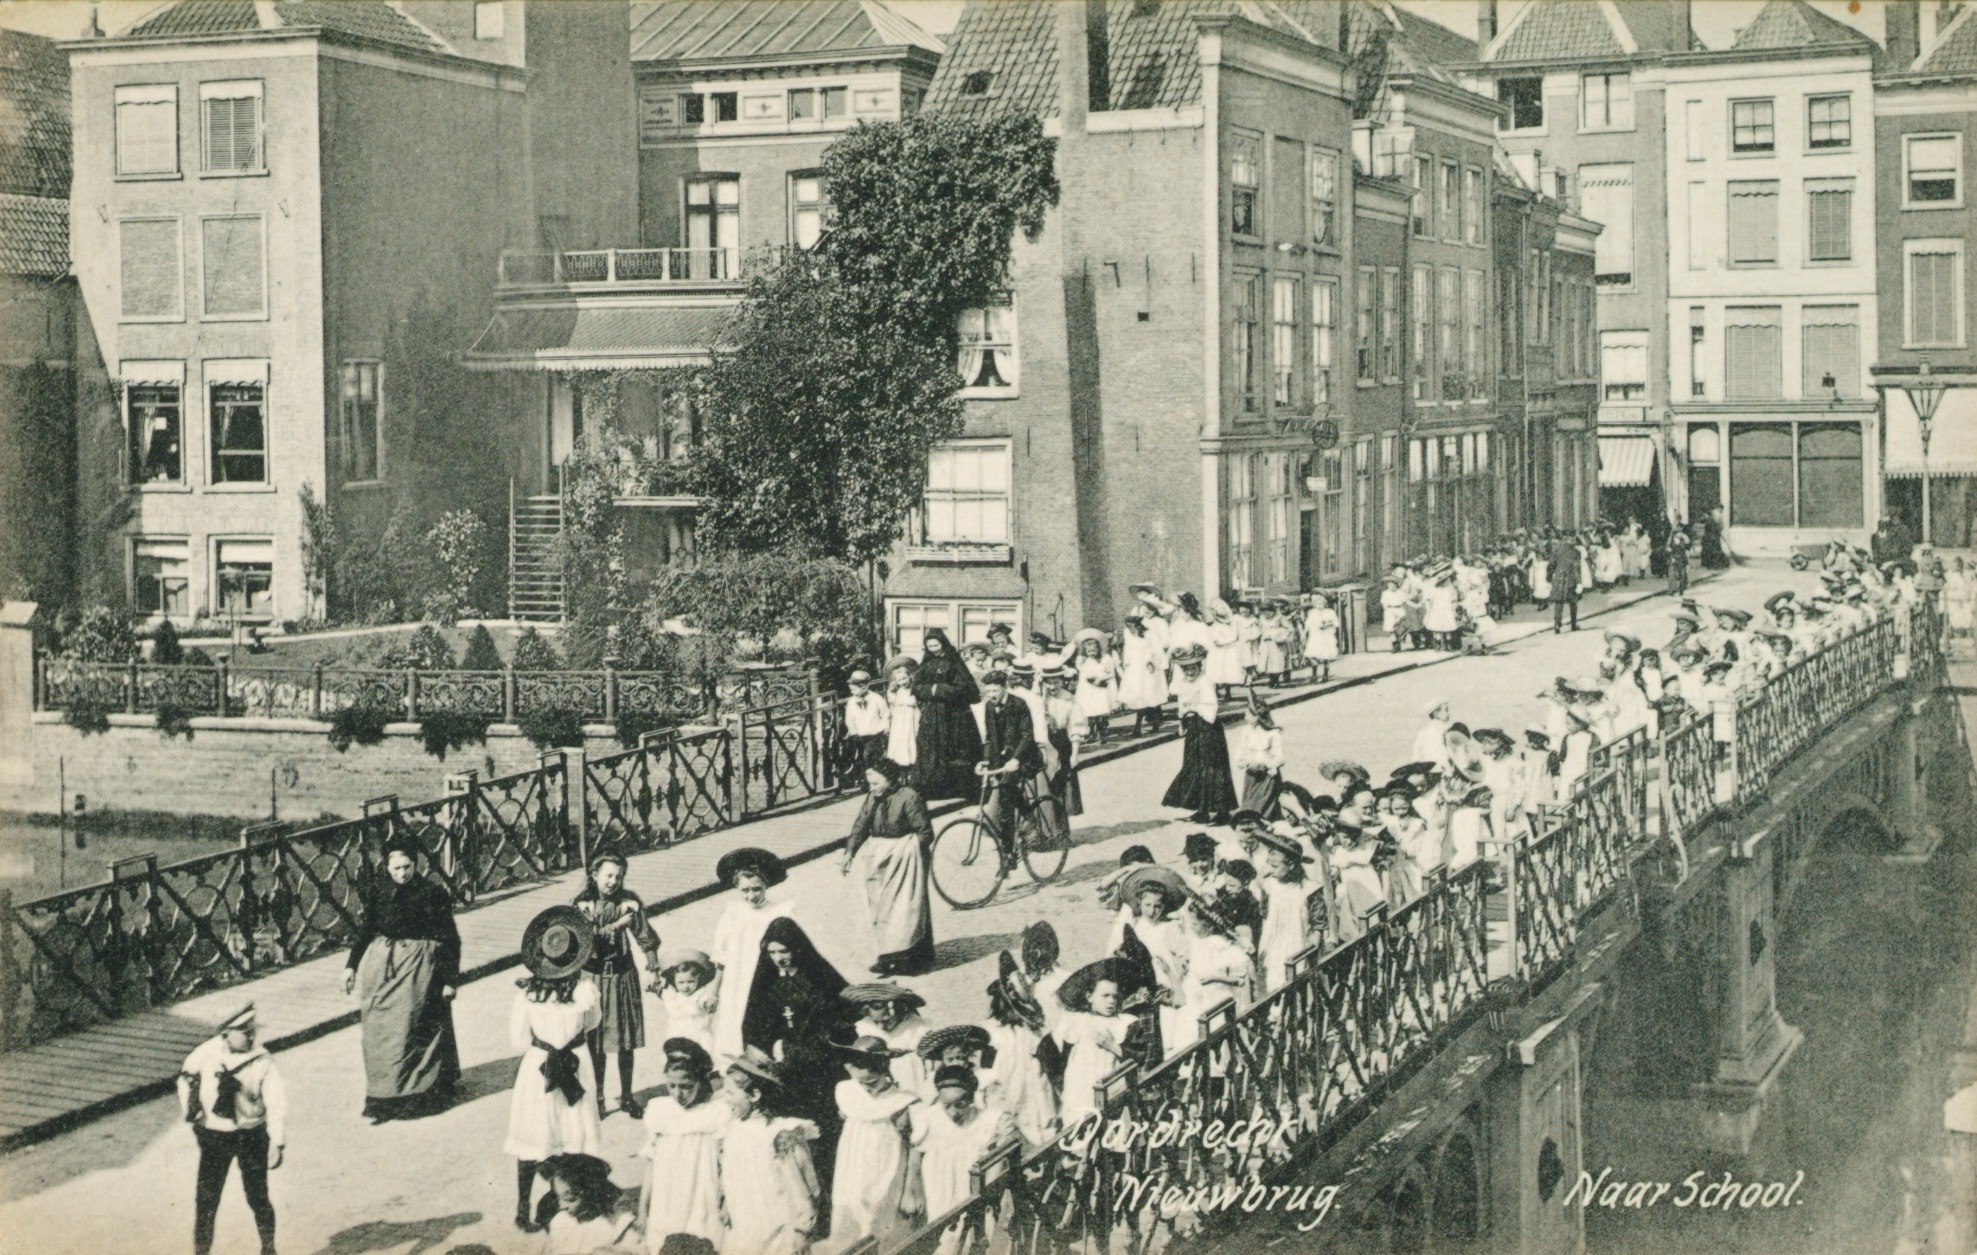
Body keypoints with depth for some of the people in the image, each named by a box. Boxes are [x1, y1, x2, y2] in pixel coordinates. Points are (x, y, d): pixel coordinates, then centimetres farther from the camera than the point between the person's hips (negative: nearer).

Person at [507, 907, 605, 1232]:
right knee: (574, 1141, 12)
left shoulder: (526, 992, -14)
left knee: (532, 1144, 11)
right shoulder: (584, 991, -16)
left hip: (536, 1069, 1)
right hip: (576, 1068, -1)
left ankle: (523, 1211, 18)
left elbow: (518, 1041, -5)